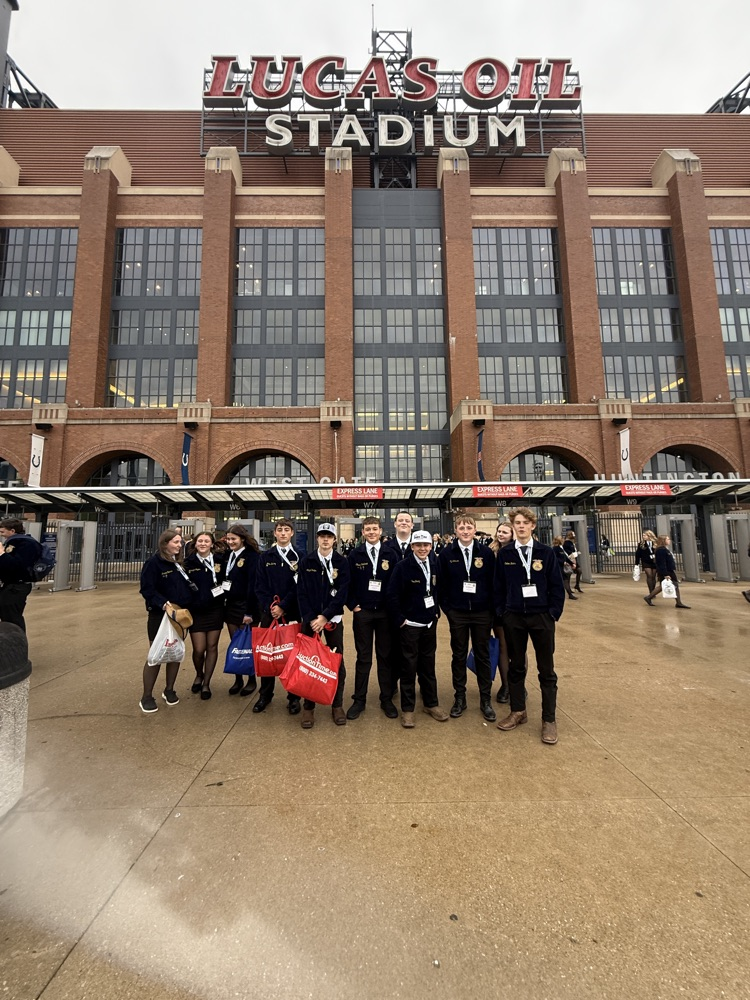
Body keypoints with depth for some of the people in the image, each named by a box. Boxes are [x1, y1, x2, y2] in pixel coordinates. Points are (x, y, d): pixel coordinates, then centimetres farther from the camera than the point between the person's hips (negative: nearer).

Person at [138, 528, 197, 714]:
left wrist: (189, 605, 2)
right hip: (160, 616, -6)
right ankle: (146, 697, 18)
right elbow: (147, 589, -18)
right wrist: (164, 604, -29)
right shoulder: (153, 562, -12)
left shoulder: (180, 563, 9)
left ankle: (169, 690, 28)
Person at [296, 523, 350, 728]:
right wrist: (311, 618, -10)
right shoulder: (306, 561, 1)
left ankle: (337, 705, 20)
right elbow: (301, 592, -2)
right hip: (309, 619, 0)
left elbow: (342, 593, -7)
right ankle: (308, 707, 17)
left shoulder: (342, 562, -1)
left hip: (333, 619, 0)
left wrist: (325, 616, -13)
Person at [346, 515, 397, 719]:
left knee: (385, 656, 9)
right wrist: (352, 605, -3)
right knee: (363, 657, 7)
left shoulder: (390, 555, -1)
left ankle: (387, 699, 22)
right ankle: (359, 700, 19)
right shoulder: (355, 555, 0)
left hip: (385, 612, 1)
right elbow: (348, 583, 3)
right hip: (362, 612, 0)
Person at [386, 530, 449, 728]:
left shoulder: (435, 564, 0)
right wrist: (400, 619, -13)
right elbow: (392, 595, -16)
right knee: (409, 667, 6)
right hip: (410, 624, -5)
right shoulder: (402, 566, -16)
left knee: (428, 665, 16)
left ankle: (431, 704, 31)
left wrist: (437, 611, 8)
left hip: (430, 623, 5)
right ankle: (407, 709, 19)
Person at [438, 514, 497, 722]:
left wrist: (492, 609, 0)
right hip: (457, 613, 0)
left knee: (483, 655, 10)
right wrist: (446, 608, -2)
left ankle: (485, 700, 24)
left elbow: (493, 582, 2)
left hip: (482, 612, 1)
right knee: (459, 655, 10)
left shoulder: (486, 553, -2)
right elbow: (441, 583, 1)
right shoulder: (447, 553, -3)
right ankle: (460, 697, 25)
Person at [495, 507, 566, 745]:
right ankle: (518, 711, 29)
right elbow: (499, 587, 4)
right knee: (516, 667, 13)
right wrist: (502, 613, 2)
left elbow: (557, 586, -1)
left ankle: (549, 720, 21)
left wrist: (554, 613, -5)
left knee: (546, 670, 8)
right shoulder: (505, 554, -1)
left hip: (542, 617, -1)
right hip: (513, 618, 1)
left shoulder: (546, 553, -4)